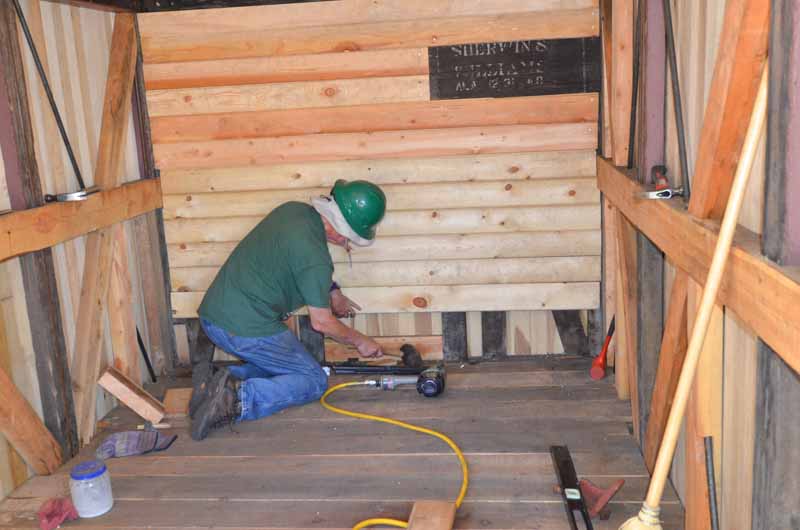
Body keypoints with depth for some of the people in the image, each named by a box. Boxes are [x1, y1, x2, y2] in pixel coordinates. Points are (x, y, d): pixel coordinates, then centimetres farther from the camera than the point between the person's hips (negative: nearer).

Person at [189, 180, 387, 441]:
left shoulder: (293, 209, 5)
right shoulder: (315, 255, -20)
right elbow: (321, 322, -9)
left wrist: (332, 291, 27)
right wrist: (361, 341, 8)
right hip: (247, 328, -9)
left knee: (277, 366, 24)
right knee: (314, 381, 3)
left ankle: (216, 381, 3)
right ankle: (237, 401, -17)